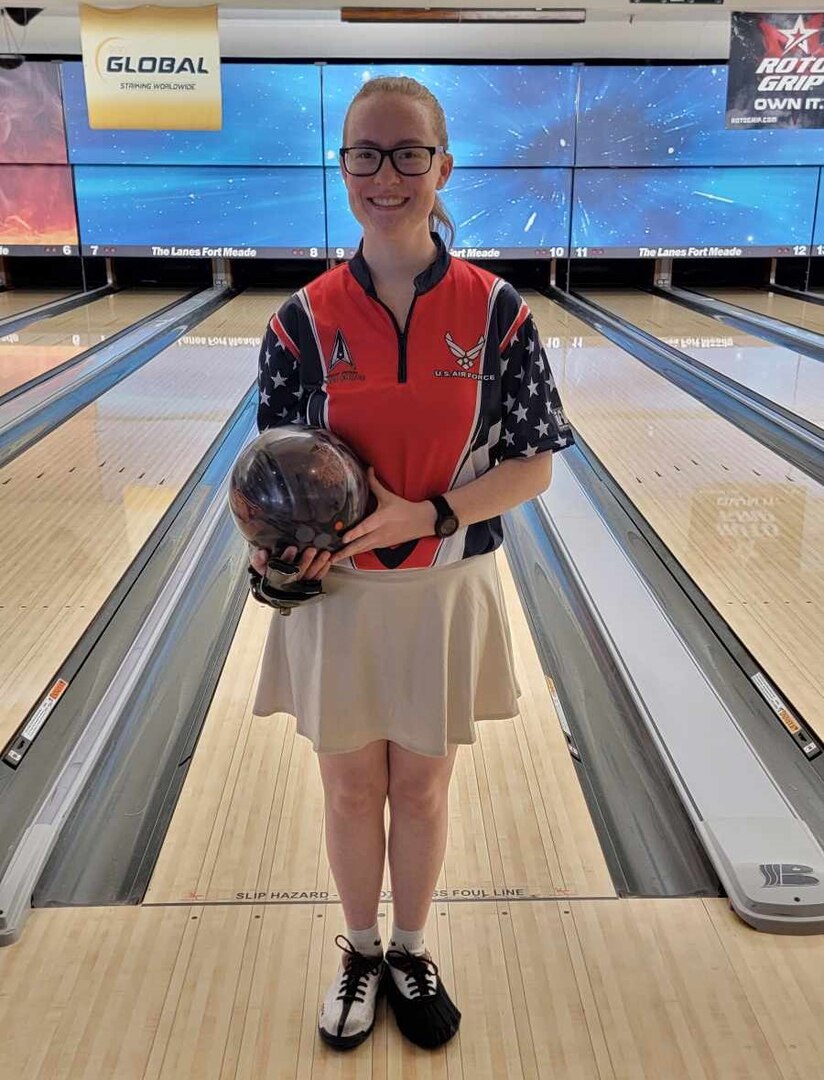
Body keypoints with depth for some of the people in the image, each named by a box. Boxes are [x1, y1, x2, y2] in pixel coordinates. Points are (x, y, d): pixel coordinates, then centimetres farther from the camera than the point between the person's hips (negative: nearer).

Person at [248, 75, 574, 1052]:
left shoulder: (495, 311, -9)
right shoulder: (303, 320, -7)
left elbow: (533, 466, -7)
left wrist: (425, 515, -21)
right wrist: (277, 547, -21)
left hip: (445, 595, 0)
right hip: (334, 595, 1)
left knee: (421, 791, 17)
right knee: (350, 792, 17)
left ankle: (410, 955, 43)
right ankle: (360, 955, 44)